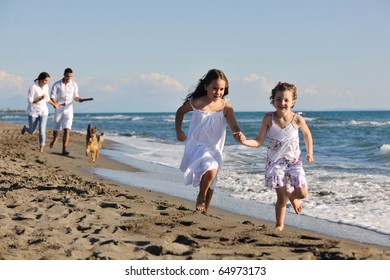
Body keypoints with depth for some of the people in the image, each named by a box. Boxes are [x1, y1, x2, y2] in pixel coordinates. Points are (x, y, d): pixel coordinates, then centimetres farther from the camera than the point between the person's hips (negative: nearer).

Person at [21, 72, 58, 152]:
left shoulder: (46, 86, -2)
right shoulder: (33, 87, -20)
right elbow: (30, 101, -19)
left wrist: (54, 104, 23)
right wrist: (40, 98, -27)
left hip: (43, 111, 3)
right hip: (33, 111, -3)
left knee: (42, 130, -15)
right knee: (31, 132, 12)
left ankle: (41, 148, -3)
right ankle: (25, 128, 48)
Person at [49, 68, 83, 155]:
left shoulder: (74, 84, 2)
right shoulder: (57, 85, -6)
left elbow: (75, 97, 9)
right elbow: (52, 96, -10)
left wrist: (79, 99, -15)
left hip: (68, 109, 0)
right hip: (59, 109, 0)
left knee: (67, 129, -15)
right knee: (57, 128, 14)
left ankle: (64, 149, -19)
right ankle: (55, 139, 49)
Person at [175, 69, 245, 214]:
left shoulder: (226, 107, -12)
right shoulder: (196, 103, -14)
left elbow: (234, 127, -19)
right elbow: (180, 112, 6)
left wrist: (238, 135, -41)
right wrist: (178, 131, 1)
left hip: (214, 148, 3)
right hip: (197, 146, -3)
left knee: (211, 184, 15)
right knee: (211, 170, -29)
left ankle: (204, 211, 36)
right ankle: (200, 197, -4)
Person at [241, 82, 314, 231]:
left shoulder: (297, 119, -10)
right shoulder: (269, 118, -11)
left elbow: (307, 134, 11)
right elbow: (259, 141, -8)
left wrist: (309, 153, 12)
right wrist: (245, 141, -26)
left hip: (293, 161, 1)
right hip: (274, 162, -1)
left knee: (302, 193, -8)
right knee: (281, 198, -4)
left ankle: (292, 196, 29)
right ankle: (280, 225, 18)